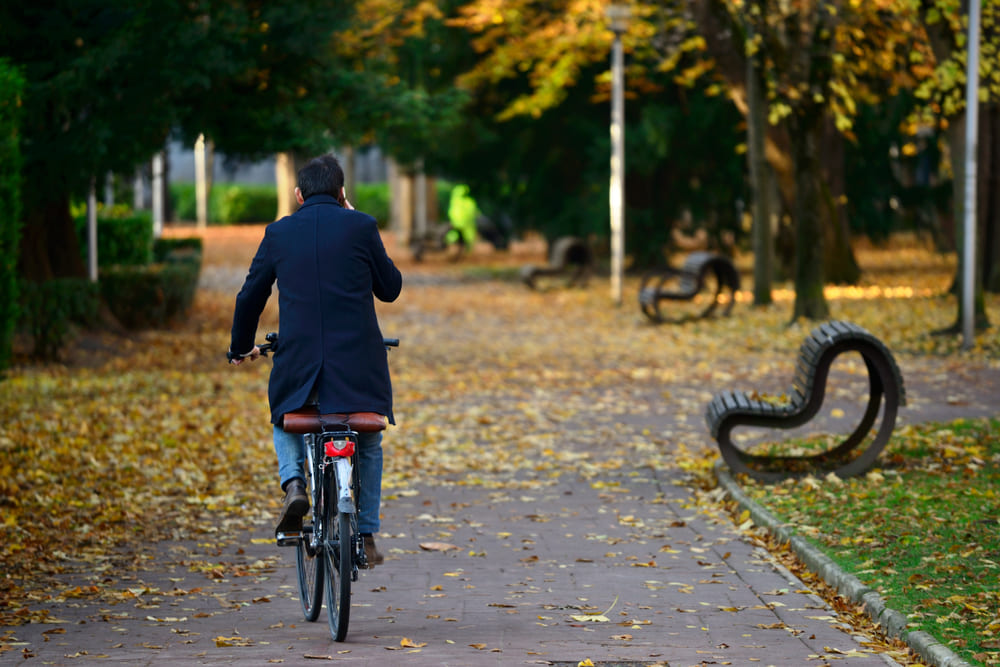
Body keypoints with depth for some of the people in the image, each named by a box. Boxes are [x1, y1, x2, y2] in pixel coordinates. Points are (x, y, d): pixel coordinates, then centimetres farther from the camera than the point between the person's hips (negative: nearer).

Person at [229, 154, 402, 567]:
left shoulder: (279, 233, 6)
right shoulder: (360, 227, 0)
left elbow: (250, 296, 14)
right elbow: (390, 288, 10)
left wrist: (241, 347, 30)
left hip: (298, 362, 1)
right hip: (358, 363, -1)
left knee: (285, 423, 31)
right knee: (368, 445, 24)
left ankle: (293, 483, 2)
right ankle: (366, 535, 22)